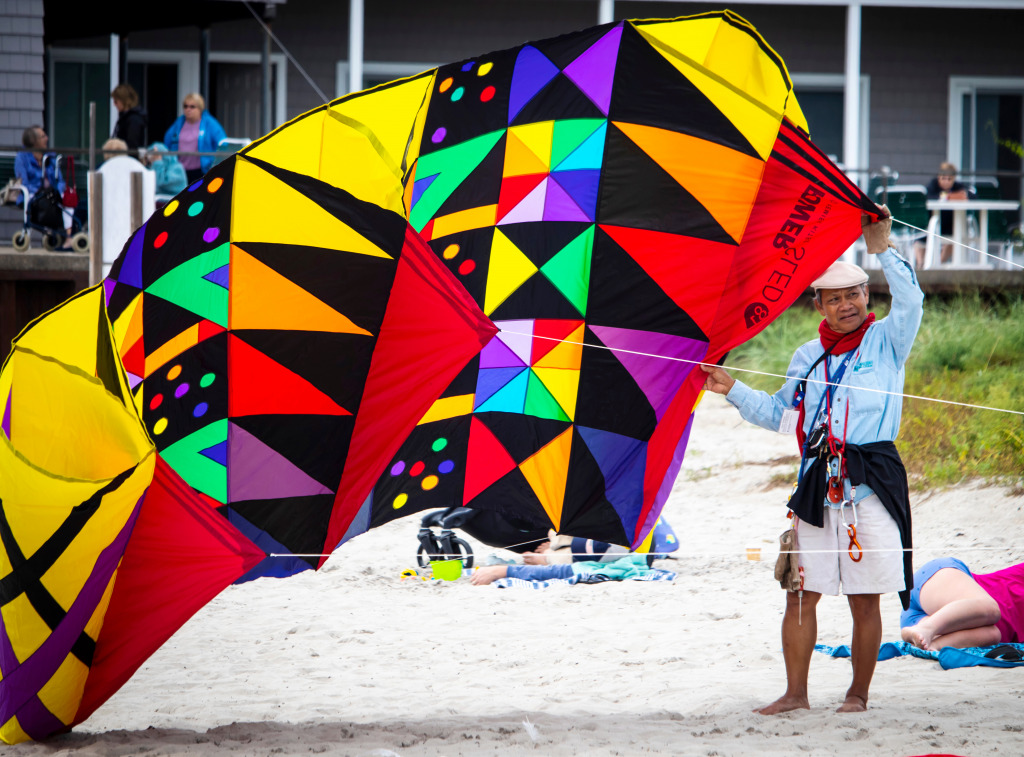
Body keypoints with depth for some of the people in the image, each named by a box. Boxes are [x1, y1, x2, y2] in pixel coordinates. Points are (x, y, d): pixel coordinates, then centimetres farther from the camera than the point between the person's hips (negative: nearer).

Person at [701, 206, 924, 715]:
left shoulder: (885, 341, 4)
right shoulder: (808, 357, 16)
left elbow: (910, 301, -15)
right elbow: (780, 414, 26)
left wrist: (882, 251, -18)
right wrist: (734, 391, 17)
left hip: (871, 481, -4)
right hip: (817, 483, 4)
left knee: (864, 598, 0)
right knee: (801, 592, 2)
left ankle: (858, 693, 9)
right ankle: (795, 693, 8)